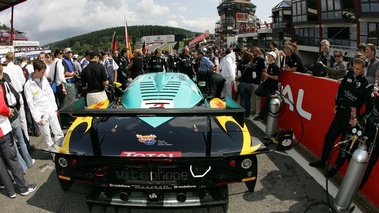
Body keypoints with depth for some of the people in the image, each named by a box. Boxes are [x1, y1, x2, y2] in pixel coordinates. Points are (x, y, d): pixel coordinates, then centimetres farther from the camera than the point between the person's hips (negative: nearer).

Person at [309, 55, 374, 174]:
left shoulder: (367, 85, -16)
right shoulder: (349, 74, 1)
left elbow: (370, 107, -14)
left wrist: (358, 119, -15)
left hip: (351, 118, -6)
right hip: (340, 113, 6)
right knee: (328, 138, 14)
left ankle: (336, 168, 21)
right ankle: (322, 161, 31)